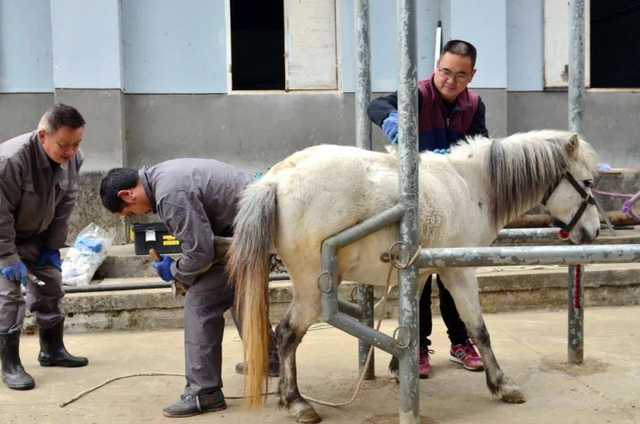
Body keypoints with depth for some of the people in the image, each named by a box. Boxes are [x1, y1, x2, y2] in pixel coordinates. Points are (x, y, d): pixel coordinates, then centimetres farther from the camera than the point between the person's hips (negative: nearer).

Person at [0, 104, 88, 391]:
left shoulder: (73, 159, -17)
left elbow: (64, 206, -5)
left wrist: (53, 246, -3)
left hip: (36, 236, 6)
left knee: (51, 287, 11)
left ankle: (52, 350, 27)